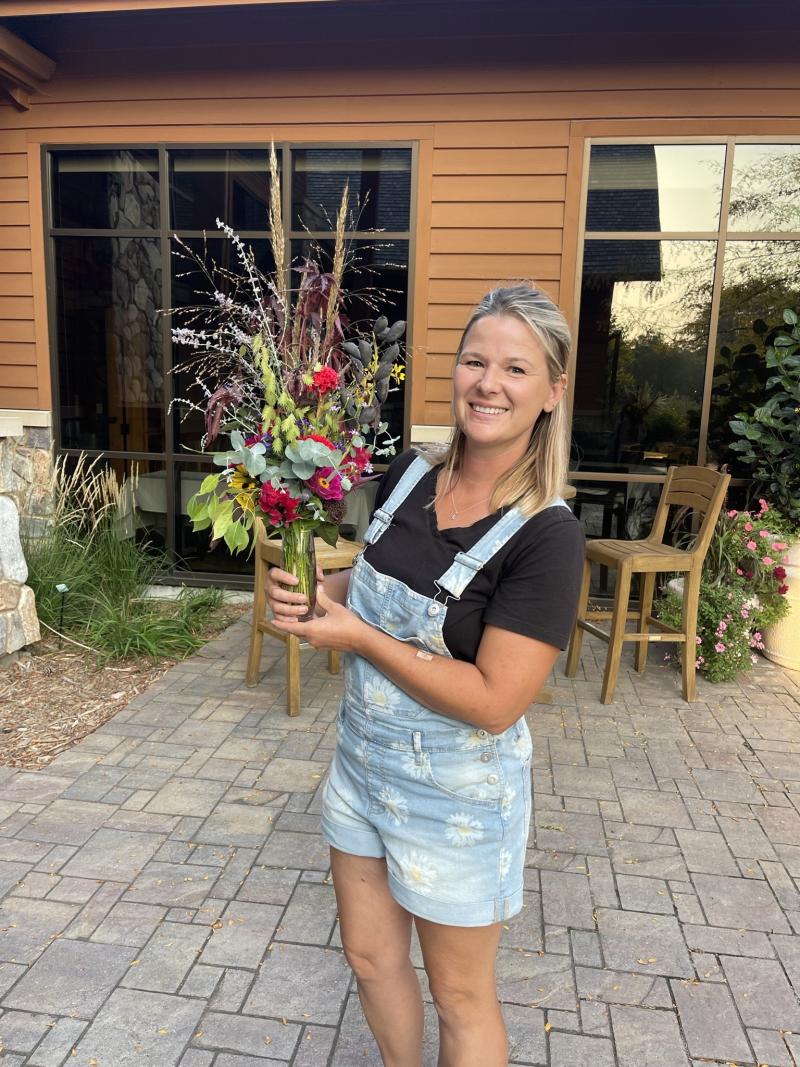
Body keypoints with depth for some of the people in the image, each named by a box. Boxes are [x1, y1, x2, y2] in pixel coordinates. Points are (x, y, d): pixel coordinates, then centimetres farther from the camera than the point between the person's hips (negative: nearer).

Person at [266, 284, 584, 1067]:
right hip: (362, 757, 7)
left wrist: (356, 635, -23)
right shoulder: (408, 475, -5)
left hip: (456, 793, -6)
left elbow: (494, 702, -26)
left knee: (459, 995, 19)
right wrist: (311, 588, -8)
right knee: (369, 956, 26)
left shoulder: (546, 535, -24)